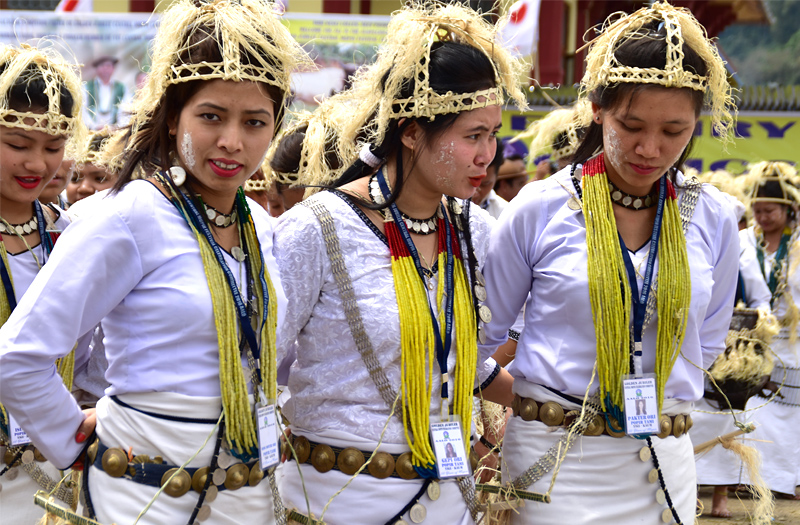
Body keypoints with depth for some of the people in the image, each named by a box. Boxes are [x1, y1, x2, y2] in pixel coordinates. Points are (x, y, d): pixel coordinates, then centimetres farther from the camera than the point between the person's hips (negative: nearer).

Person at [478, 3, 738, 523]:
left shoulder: (713, 221, 2)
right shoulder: (539, 209, -6)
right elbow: (486, 334, 6)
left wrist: (651, 398, 8)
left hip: (664, 461, 3)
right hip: (553, 459, -3)